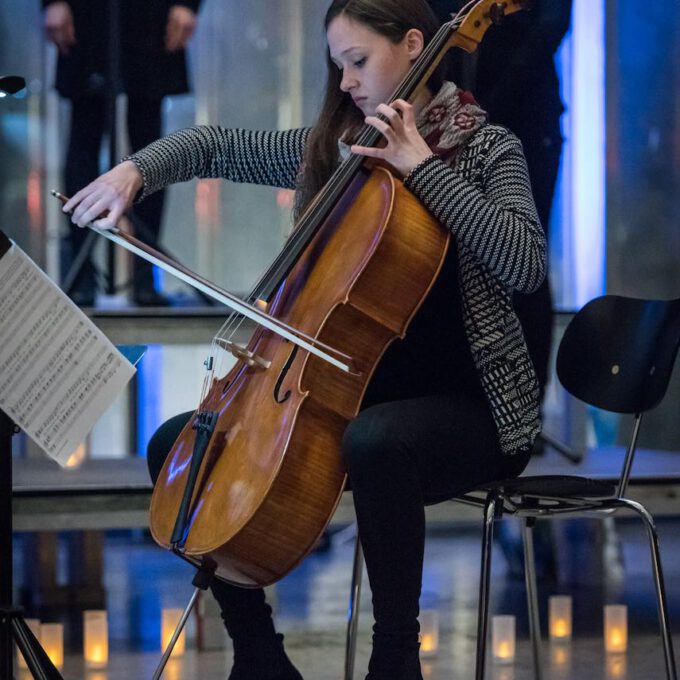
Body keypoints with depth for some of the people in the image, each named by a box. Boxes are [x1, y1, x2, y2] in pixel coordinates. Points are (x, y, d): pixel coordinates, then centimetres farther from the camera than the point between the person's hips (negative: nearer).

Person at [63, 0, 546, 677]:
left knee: (372, 441, -40)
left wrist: (422, 165, -22)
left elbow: (524, 264, -23)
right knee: (176, 442, 0)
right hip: (353, 392, 7)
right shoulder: (331, 146, 10)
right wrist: (135, 170, -2)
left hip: (466, 405, -7)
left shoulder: (486, 149, -6)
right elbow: (215, 146, 17)